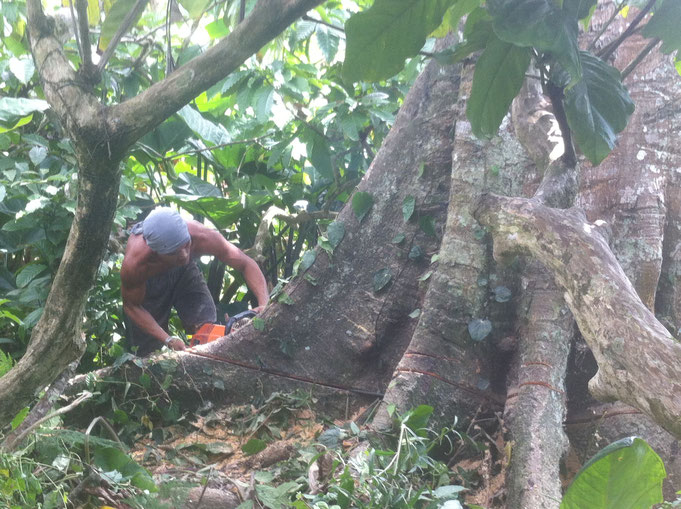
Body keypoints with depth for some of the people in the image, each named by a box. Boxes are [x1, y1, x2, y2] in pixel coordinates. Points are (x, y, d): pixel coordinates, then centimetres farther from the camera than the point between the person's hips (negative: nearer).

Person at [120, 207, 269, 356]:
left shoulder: (202, 238, -40)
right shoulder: (134, 262, -44)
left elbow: (246, 264, -26)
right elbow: (131, 306, -24)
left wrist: (265, 304, -41)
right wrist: (168, 340, -31)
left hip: (183, 271, 2)